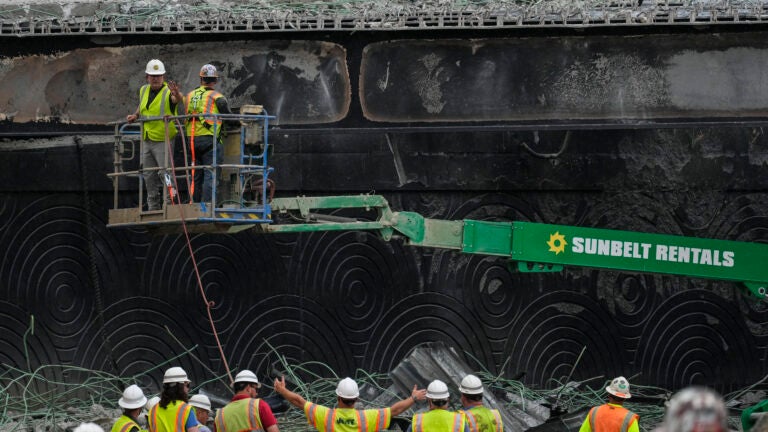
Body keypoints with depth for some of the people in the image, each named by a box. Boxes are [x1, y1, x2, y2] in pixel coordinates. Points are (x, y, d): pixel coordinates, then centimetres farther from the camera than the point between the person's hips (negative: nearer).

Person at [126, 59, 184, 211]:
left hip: (163, 140, -7)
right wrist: (135, 115, 7)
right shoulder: (143, 90, 7)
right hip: (146, 140, 7)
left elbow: (179, 101, -36)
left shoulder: (168, 92, -13)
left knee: (165, 173, -13)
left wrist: (177, 95, -58)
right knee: (149, 176, 11)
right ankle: (153, 208, 19)